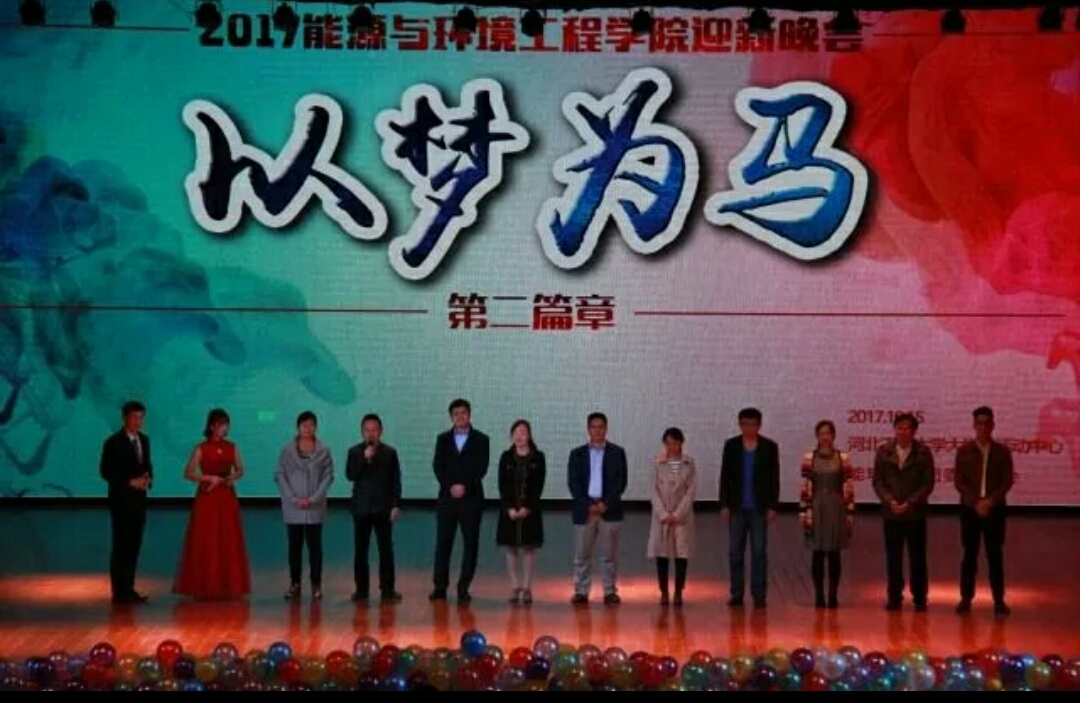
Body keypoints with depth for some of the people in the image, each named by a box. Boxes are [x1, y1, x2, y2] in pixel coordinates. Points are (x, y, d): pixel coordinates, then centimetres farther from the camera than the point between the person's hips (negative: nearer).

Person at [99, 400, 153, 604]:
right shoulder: (113, 442, -9)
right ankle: (119, 591, -2)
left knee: (134, 545, 8)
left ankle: (128, 589, 14)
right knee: (121, 546, -5)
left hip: (139, 499, 6)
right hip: (121, 500, -6)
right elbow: (105, 471, -11)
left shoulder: (144, 440, 11)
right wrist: (130, 482, -17)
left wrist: (148, 479, -3)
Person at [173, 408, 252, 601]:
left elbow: (240, 470, 15)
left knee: (229, 543, 2)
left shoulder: (232, 448, 6)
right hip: (207, 498, -3)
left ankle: (229, 586, 8)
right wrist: (209, 478, -14)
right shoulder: (201, 449, -4)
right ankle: (205, 587, 1)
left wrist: (231, 478, -5)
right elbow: (188, 473, -4)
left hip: (227, 498, 3)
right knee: (205, 543, -3)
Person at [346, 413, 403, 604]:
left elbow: (396, 481, 4)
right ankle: (361, 590, 8)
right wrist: (365, 459, -18)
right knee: (360, 550, 2)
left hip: (383, 508, 0)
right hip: (361, 508, 1)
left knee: (386, 550, -2)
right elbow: (350, 476, -7)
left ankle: (388, 589, 0)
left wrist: (396, 505, -3)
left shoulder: (390, 452, 4)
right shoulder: (354, 452, 4)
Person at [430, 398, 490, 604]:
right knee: (443, 543, 1)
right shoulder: (443, 439, 11)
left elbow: (481, 468, -5)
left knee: (471, 544, -2)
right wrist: (451, 487, -13)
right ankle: (440, 586, 6)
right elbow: (437, 466, 1)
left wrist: (464, 486, -16)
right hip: (447, 498, 2)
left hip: (471, 498, -2)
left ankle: (463, 588, 3)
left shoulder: (481, 440, 4)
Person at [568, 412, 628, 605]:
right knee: (582, 555, 2)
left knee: (609, 554, 2)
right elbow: (573, 482, 1)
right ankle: (581, 592, 7)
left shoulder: (617, 453, 6)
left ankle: (610, 592, 7)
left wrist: (605, 503, -12)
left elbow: (621, 481, 0)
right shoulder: (577, 454, 8)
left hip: (610, 510, -1)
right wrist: (589, 505, -11)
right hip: (584, 509, 1)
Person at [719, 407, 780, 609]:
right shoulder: (731, 445, 4)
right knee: (735, 552, 3)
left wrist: (773, 506, -5)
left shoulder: (770, 446, 0)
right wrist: (724, 505, -3)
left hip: (759, 507, -1)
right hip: (737, 507, 2)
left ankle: (759, 595, 5)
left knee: (759, 551, 0)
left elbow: (774, 478, 1)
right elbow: (725, 477, 4)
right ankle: (736, 594, 9)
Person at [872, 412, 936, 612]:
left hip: (915, 513, -1)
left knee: (918, 558, 2)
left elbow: (928, 483, -3)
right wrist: (889, 501, -11)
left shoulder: (923, 453, -1)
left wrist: (910, 503, -13)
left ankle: (920, 599, 10)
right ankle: (894, 598, 12)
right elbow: (878, 481, 4)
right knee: (893, 558, 4)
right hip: (891, 513, 2)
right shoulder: (883, 451, 3)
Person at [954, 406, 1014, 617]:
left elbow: (1007, 481, -2)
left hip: (995, 510, 0)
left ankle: (999, 600, 5)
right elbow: (958, 481, -1)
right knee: (969, 555, 3)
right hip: (969, 509, 0)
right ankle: (966, 598, 8)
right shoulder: (964, 451, 3)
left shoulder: (1002, 451, 4)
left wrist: (990, 501, -14)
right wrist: (976, 502, -13)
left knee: (995, 555, 1)